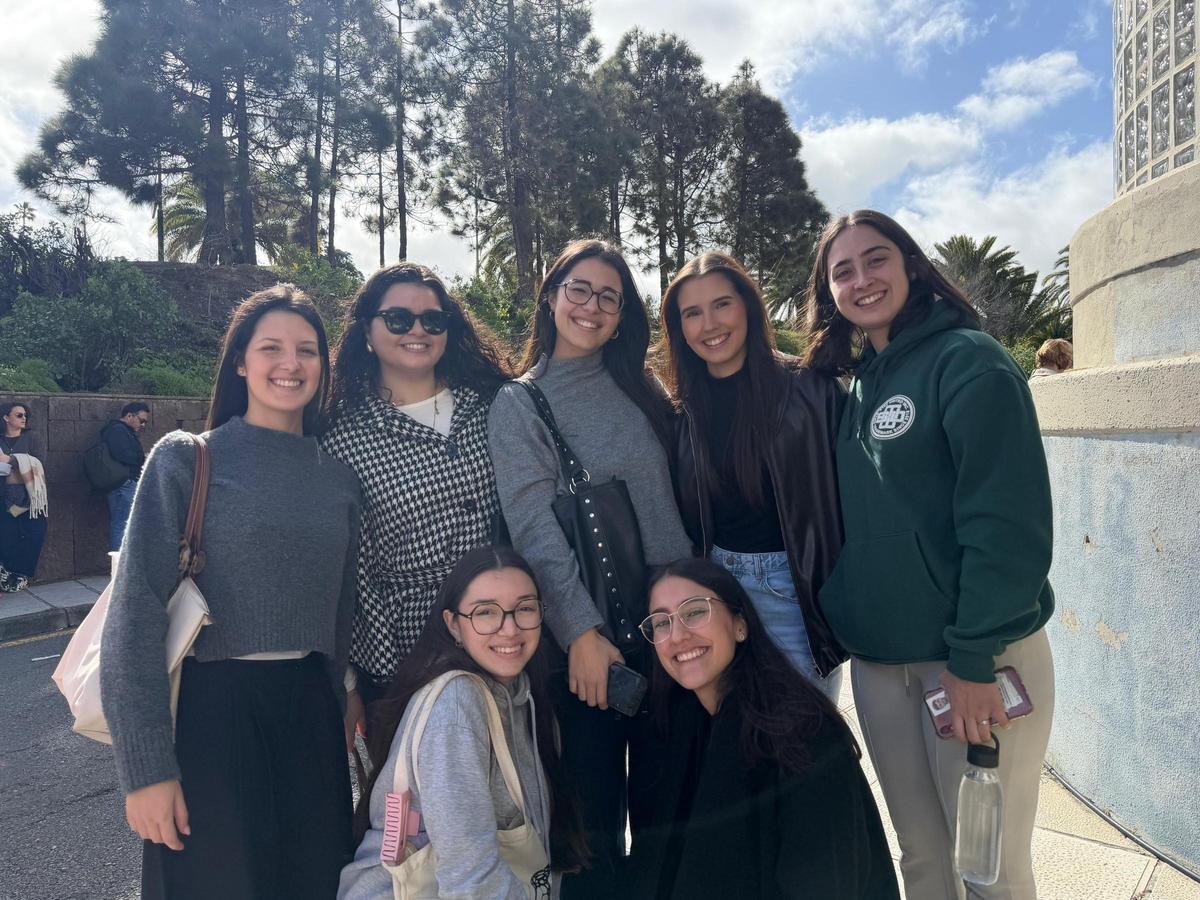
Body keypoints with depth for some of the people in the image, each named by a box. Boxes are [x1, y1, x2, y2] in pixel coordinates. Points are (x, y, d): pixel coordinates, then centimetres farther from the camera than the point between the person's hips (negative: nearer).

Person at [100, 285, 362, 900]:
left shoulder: (339, 479, 7)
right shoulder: (186, 461, -6)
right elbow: (136, 614, -10)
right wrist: (146, 767, -13)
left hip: (310, 712, 4)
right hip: (211, 711, -4)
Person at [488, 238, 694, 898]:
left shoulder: (641, 390, 10)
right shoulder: (518, 404, -1)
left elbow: (675, 498, 12)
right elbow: (533, 525, -10)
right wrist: (580, 631, -17)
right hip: (584, 637, -3)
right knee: (595, 811, 9)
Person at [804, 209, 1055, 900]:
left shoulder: (968, 361, -11)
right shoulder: (854, 385, 9)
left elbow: (1008, 519, -17)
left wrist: (974, 658, -18)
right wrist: (836, 625, 8)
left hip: (976, 657, -5)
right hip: (879, 661, 6)